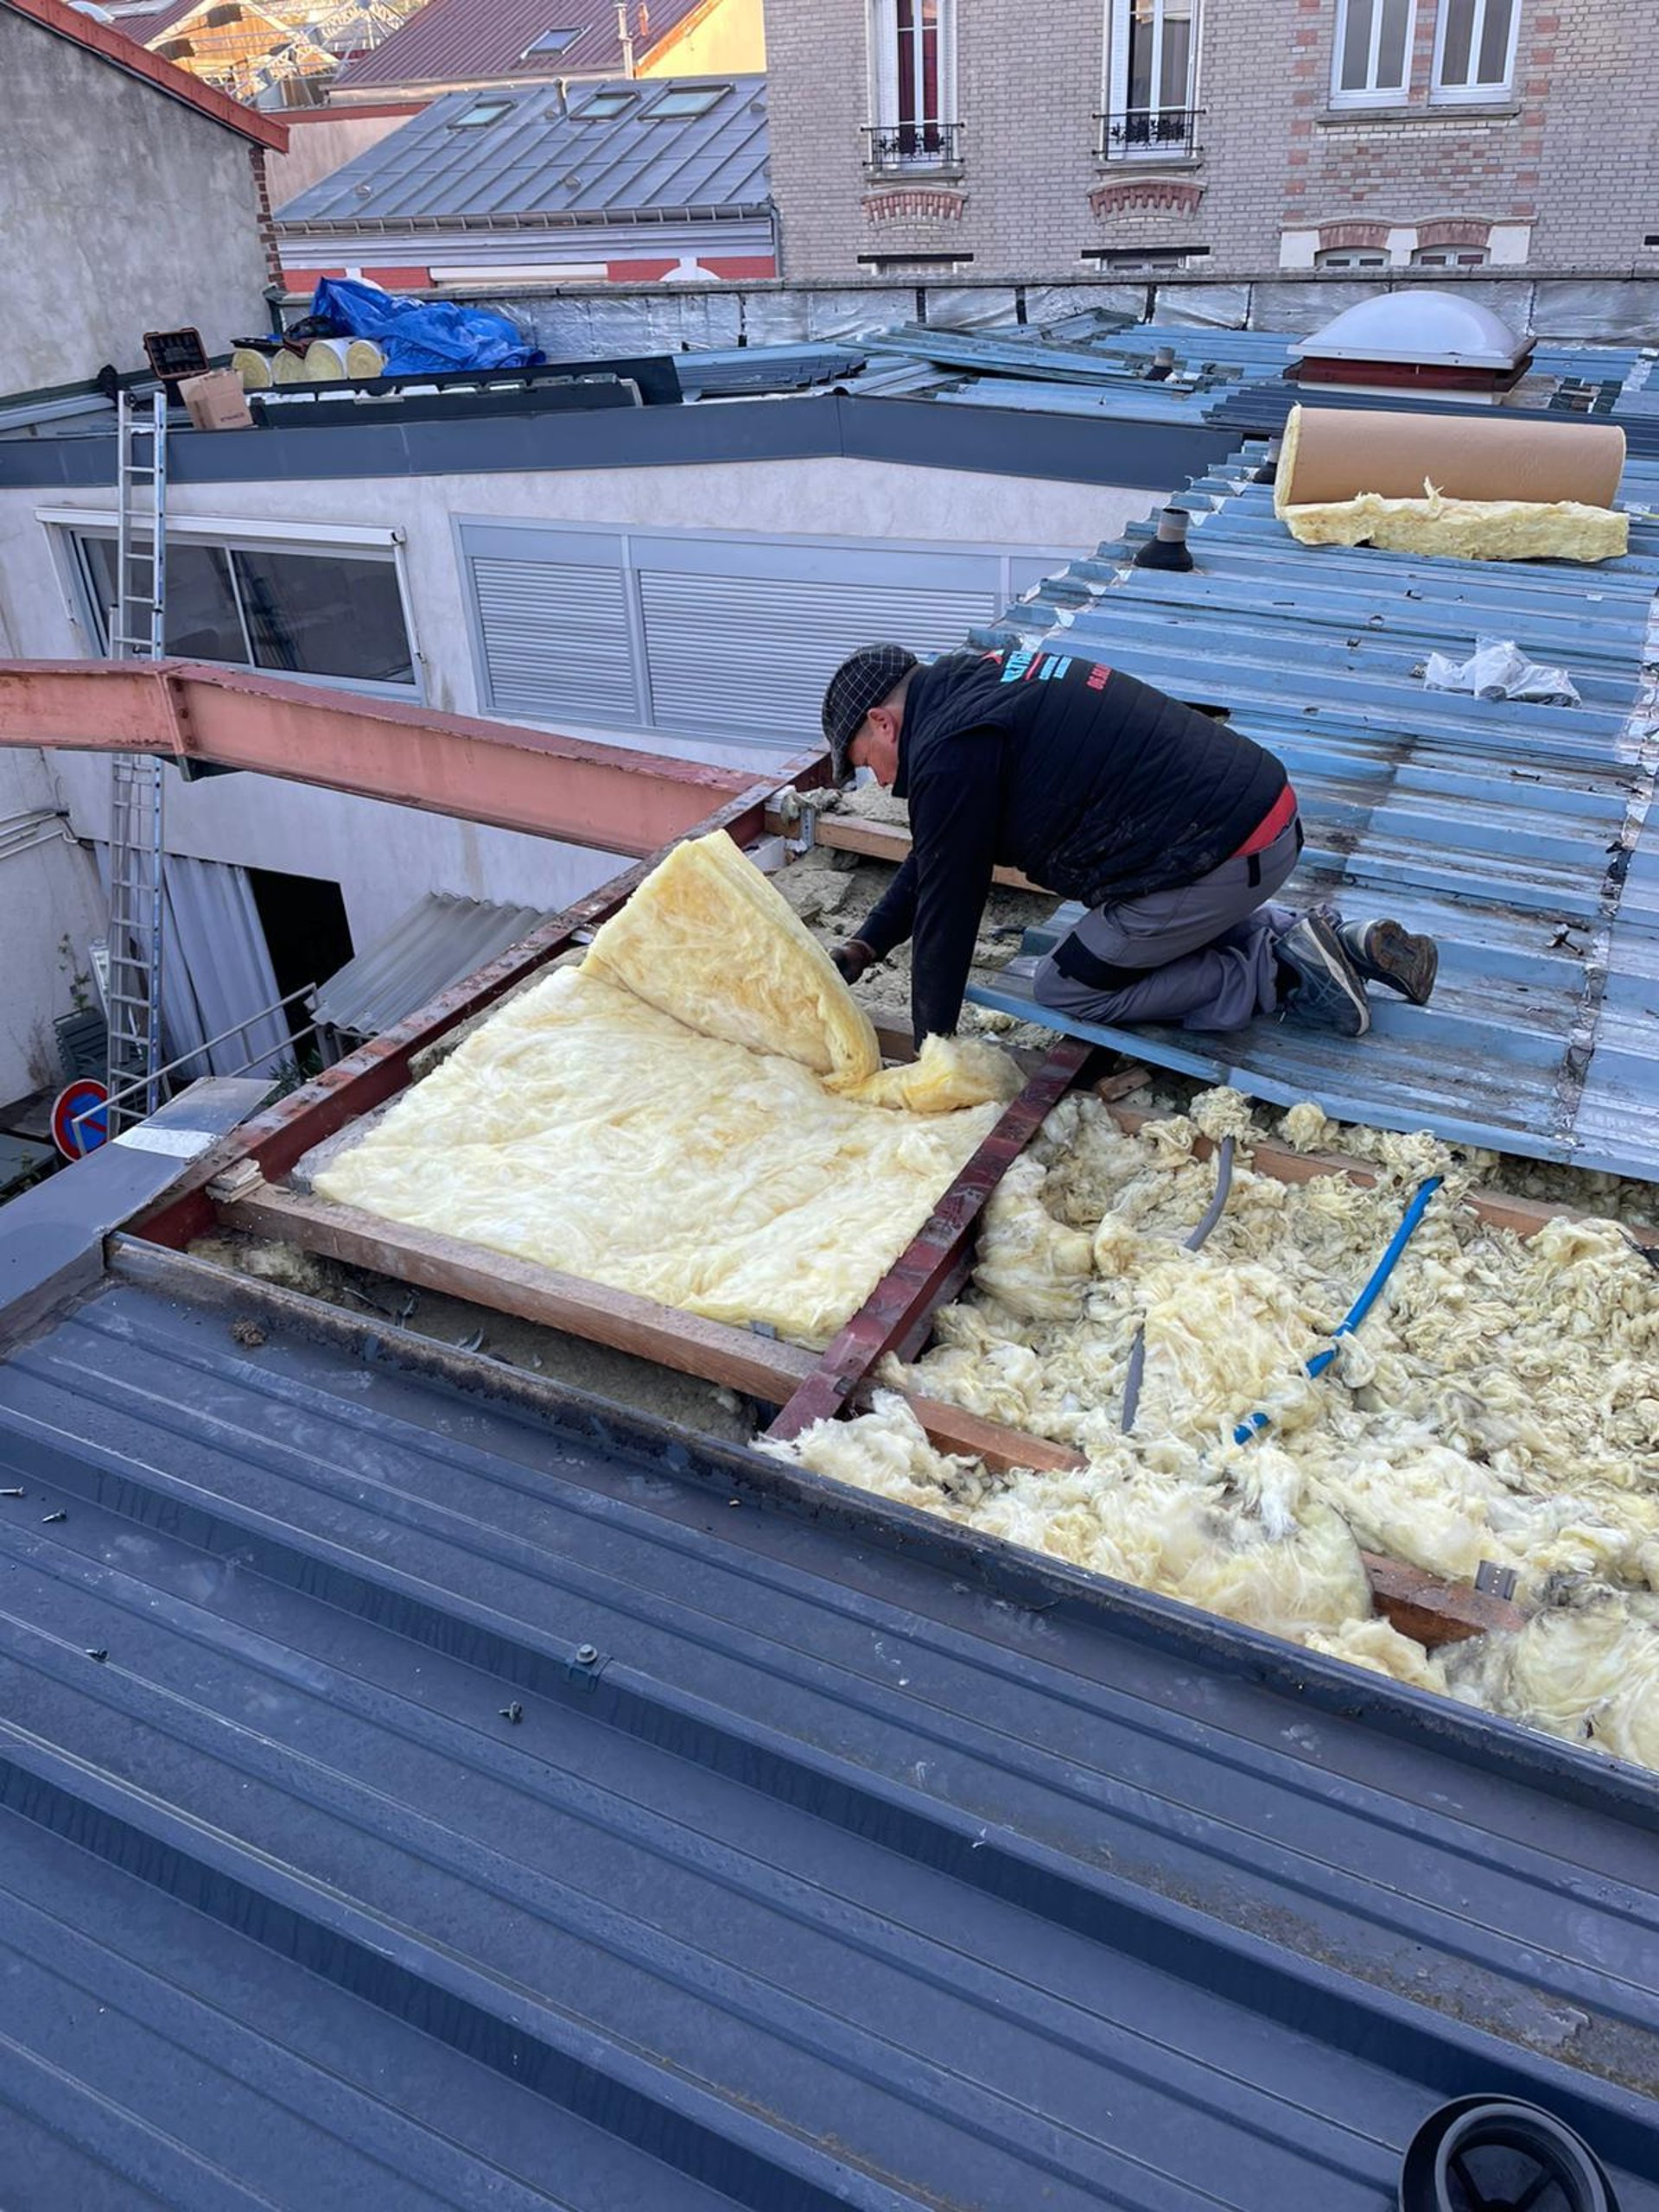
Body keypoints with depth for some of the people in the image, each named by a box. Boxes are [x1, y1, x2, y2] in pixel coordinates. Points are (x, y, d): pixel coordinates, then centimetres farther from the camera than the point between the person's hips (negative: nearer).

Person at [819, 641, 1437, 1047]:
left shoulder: (953, 752, -16)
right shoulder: (969, 681, 17)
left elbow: (948, 900, -11)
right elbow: (933, 861, 22)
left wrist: (931, 1044, -1)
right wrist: (864, 948, 18)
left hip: (1221, 858, -10)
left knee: (1063, 990, 7)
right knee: (1188, 932, 37)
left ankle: (1281, 976, 0)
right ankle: (1347, 943, 18)